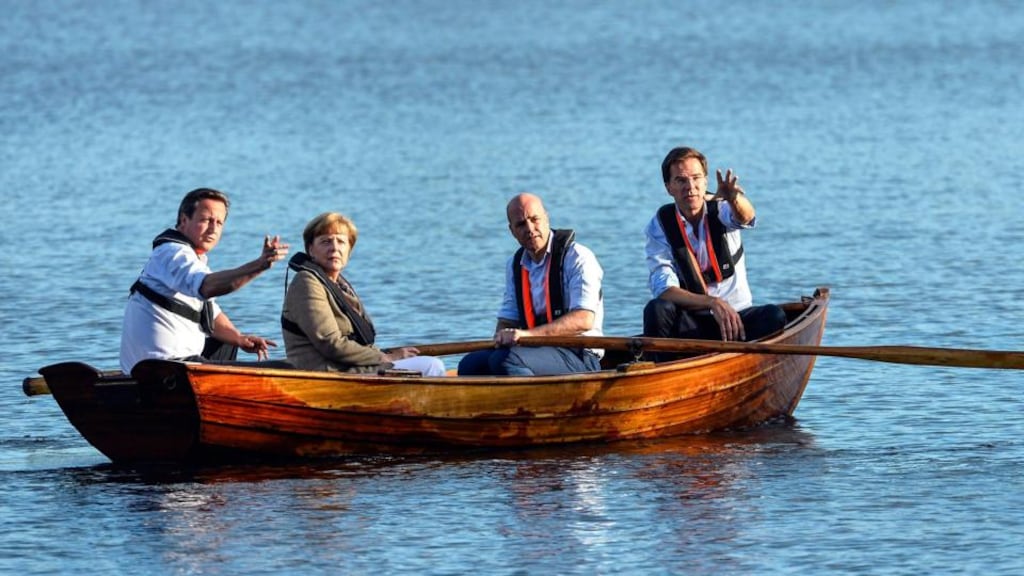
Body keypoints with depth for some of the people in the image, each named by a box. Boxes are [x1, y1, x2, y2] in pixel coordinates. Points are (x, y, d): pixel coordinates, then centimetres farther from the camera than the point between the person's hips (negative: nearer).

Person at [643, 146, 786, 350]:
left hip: (736, 316, 1)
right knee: (657, 310, -31)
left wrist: (734, 199, -53)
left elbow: (745, 217, -28)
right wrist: (713, 302, -30)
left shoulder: (721, 210, -2)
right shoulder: (660, 226, -4)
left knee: (774, 316, -28)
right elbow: (664, 289, -14)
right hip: (691, 323, -1)